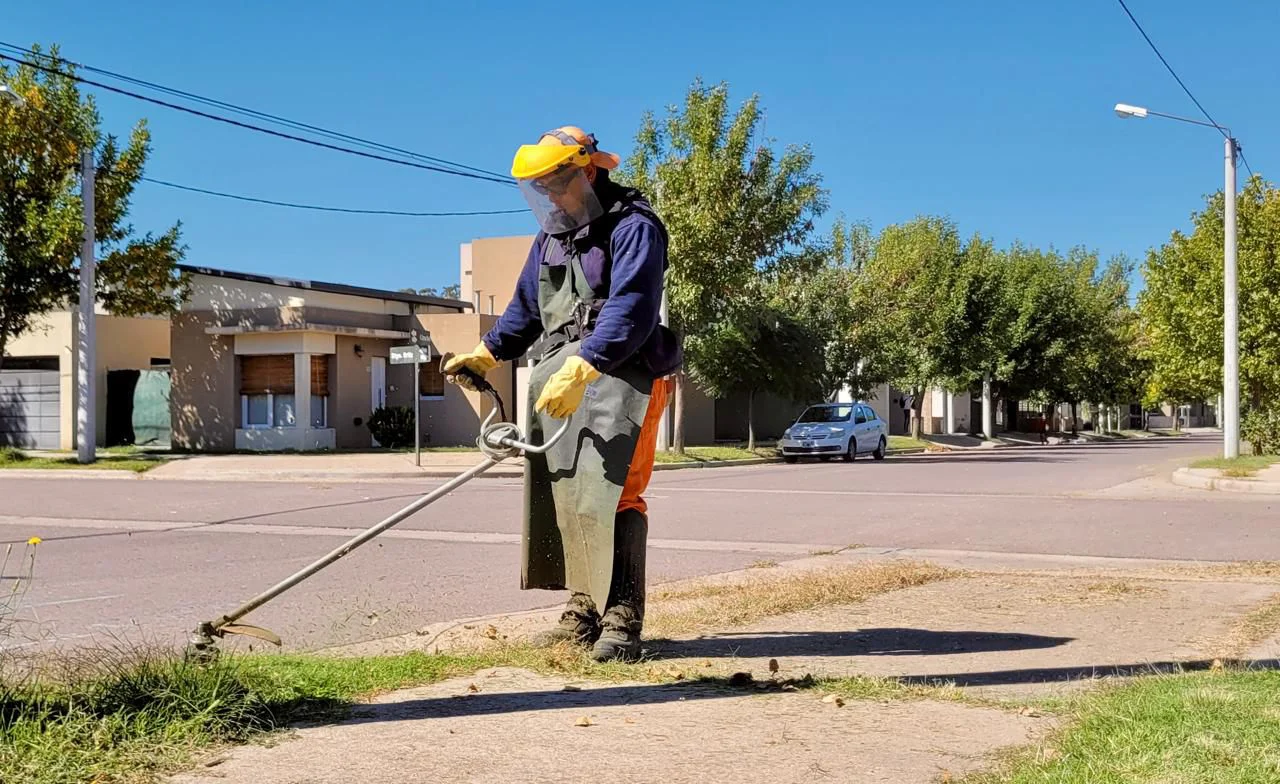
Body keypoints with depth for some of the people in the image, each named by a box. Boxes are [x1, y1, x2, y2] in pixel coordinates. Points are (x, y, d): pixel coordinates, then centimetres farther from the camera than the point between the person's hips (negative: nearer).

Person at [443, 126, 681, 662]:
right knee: (560, 494, 4)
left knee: (607, 493, -16)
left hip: (616, 373, -8)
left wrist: (579, 372, -28)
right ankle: (583, 611, 11)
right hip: (554, 377, 8)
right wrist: (482, 356, 16)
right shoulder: (550, 236, 22)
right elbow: (525, 310, 29)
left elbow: (630, 311, -19)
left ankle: (621, 622, -14)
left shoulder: (633, 227, -6)